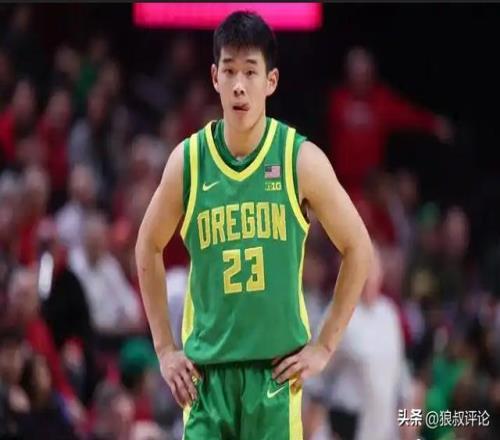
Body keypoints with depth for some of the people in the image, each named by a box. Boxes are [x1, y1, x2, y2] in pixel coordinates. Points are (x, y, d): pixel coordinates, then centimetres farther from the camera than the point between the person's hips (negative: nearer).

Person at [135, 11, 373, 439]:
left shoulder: (301, 160, -4)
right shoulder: (187, 161, 1)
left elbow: (358, 248, 5)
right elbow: (149, 248, 16)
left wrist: (324, 347, 1)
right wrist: (165, 348, 10)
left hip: (277, 367, -1)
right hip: (206, 368, 1)